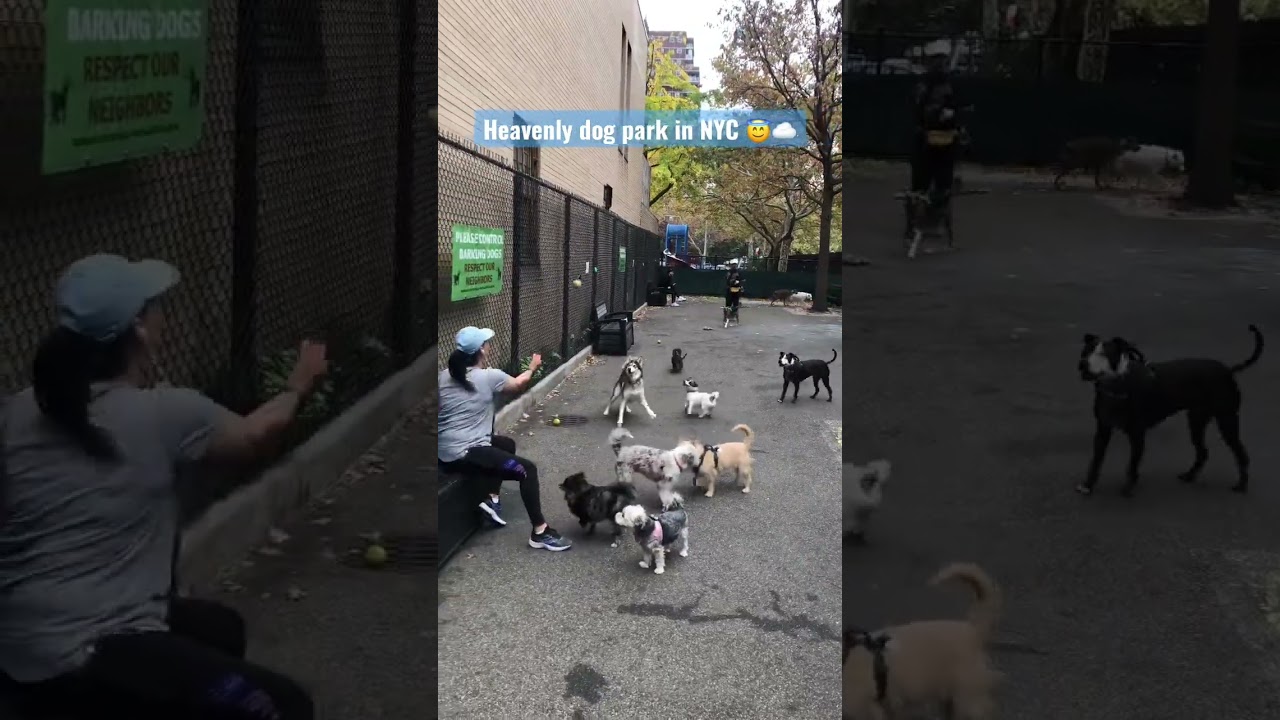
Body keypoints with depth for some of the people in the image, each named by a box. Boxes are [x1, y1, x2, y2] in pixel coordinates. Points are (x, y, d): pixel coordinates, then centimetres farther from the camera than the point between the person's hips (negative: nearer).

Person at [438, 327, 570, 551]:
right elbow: (518, 384, 13)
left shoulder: (444, 377, 8)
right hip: (465, 455, -8)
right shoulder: (489, 377, -7)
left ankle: (491, 497, 18)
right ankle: (540, 532, -7)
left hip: (444, 455, 8)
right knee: (527, 469, -5)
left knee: (506, 444, 26)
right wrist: (532, 368, 33)